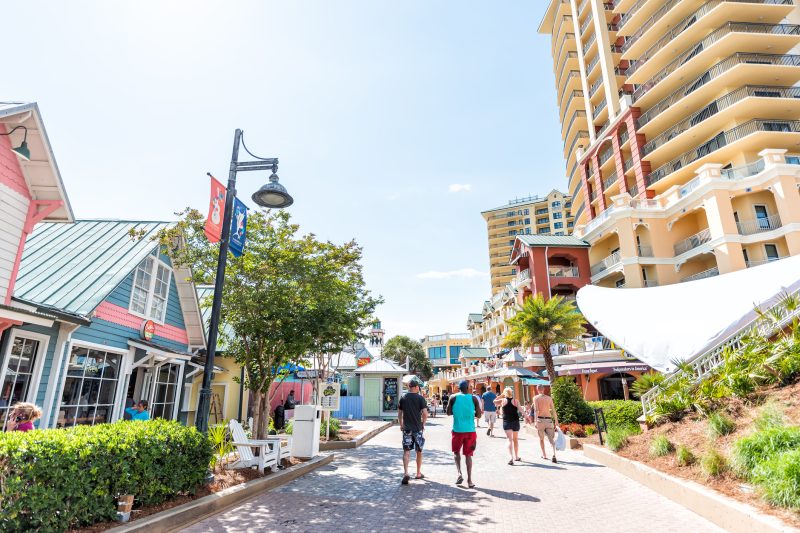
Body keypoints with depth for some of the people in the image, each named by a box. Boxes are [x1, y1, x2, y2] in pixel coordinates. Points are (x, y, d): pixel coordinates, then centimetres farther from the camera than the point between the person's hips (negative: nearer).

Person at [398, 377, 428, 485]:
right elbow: (425, 413, -12)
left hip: (407, 428, 1)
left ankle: (405, 473, -14)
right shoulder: (420, 398, -7)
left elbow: (399, 413, 7)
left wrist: (401, 425, 19)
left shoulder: (403, 398, 2)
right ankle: (418, 473, 25)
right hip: (418, 428, -1)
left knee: (406, 451, 1)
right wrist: (423, 424, 4)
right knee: (419, 451, 14)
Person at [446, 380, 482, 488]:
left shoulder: (453, 398, -2)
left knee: (456, 452, 18)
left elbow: (449, 412, 2)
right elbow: (478, 414, 1)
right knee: (468, 455, 8)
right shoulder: (473, 399, -1)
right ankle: (469, 481, 7)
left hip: (457, 430, 0)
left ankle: (459, 473, 0)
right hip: (470, 430, 1)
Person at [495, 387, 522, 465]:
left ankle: (512, 458, -21)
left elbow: (494, 401, 13)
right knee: (515, 439, 18)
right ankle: (517, 457, 31)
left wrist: (501, 396, 12)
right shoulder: (516, 401, -2)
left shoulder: (503, 400, -2)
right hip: (515, 421, 2)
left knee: (510, 440, -4)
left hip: (507, 422, -1)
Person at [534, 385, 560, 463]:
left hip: (540, 419, -2)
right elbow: (553, 410, 7)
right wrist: (556, 421, 12)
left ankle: (544, 455, 26)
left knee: (541, 438, 16)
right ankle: (554, 454, -21)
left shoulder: (536, 398, 0)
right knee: (551, 438, 1)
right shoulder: (549, 398, 10)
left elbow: (536, 410, -11)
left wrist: (535, 421, -16)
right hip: (549, 419, 2)